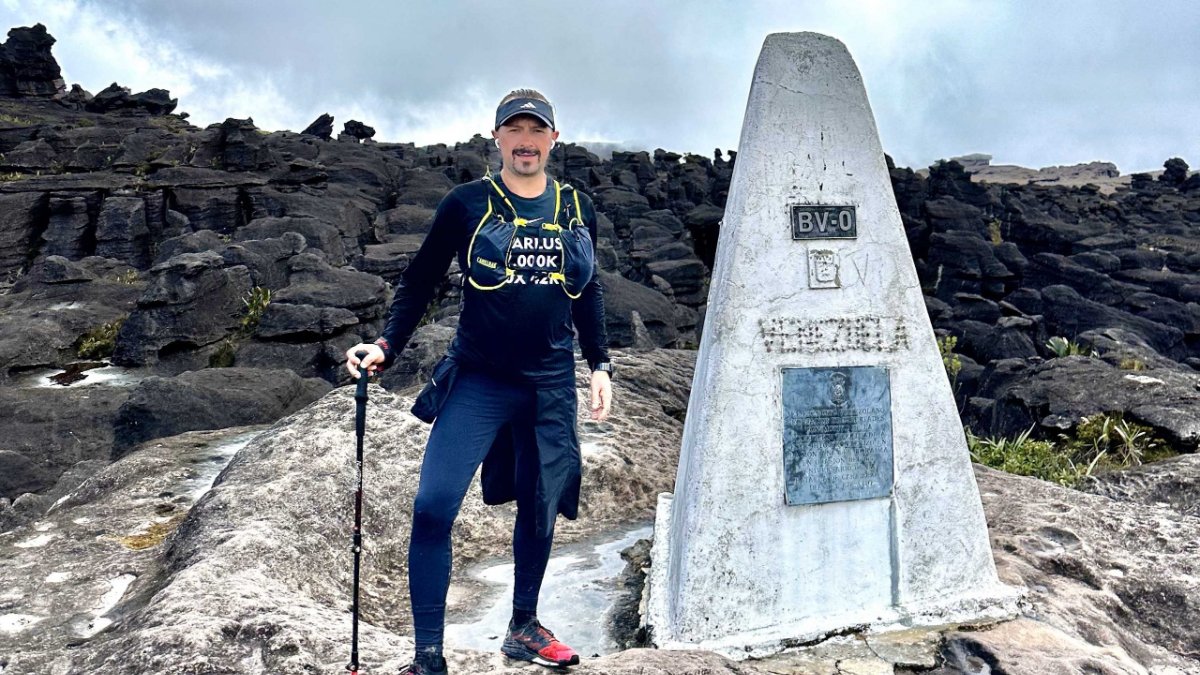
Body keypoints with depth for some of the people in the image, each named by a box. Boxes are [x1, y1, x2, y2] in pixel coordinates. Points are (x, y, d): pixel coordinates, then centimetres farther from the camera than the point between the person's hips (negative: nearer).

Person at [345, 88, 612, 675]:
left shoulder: (577, 209, 8)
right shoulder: (467, 203, -2)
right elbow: (419, 281, 3)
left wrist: (600, 364, 12)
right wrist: (386, 346, -8)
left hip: (551, 384, 3)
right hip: (478, 380, -3)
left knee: (540, 508, 12)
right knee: (433, 506, -13)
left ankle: (523, 627, 34)